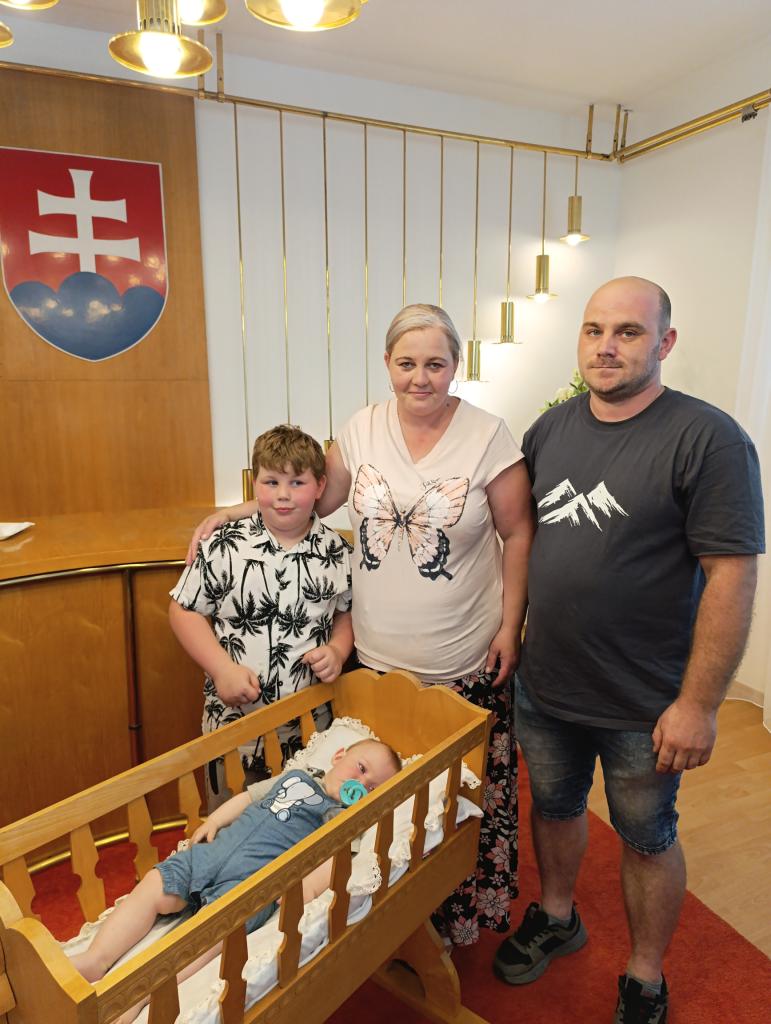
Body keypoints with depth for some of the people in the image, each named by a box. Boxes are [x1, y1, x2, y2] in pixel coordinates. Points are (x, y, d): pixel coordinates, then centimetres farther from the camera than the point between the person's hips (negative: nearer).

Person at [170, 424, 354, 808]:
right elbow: (184, 610, -6)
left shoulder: (335, 550, -4)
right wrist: (222, 669, -16)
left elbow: (347, 611, 9)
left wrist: (337, 650, -10)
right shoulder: (225, 546, -12)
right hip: (235, 719, -1)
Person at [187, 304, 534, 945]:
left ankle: (469, 912, 39)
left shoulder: (488, 437, -8)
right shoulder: (363, 428, 1)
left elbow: (518, 534, -4)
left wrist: (510, 627, -7)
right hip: (377, 656, 3)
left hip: (466, 663, -2)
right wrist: (234, 512, 5)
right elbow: (318, 496, 12)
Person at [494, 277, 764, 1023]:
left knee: (646, 838, 17)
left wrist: (698, 704, -17)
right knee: (554, 807, 24)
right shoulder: (550, 429, 1)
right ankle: (556, 918, 51)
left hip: (644, 706, -4)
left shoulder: (709, 440, -16)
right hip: (543, 684, 5)